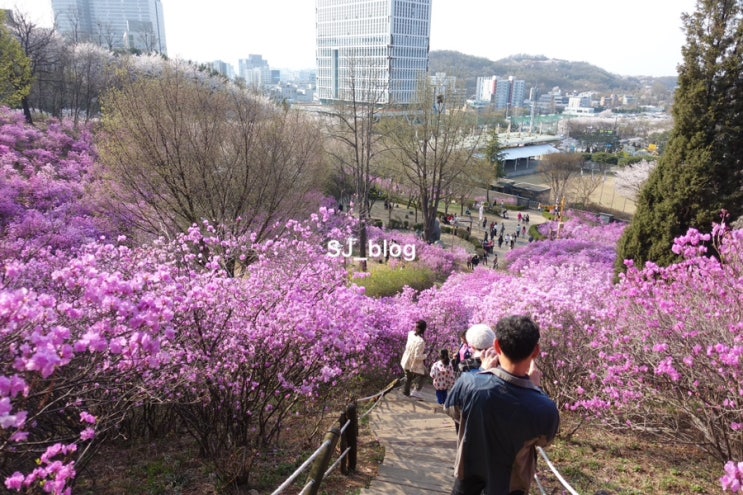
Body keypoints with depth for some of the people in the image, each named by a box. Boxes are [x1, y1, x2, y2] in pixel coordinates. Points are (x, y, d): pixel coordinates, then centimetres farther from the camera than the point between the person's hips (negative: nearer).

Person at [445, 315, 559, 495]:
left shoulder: (469, 383, -33)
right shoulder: (545, 410, -34)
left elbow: (451, 410, -7)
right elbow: (543, 441, -8)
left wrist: (484, 372, -4)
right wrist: (532, 384, -9)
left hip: (469, 468, 1)